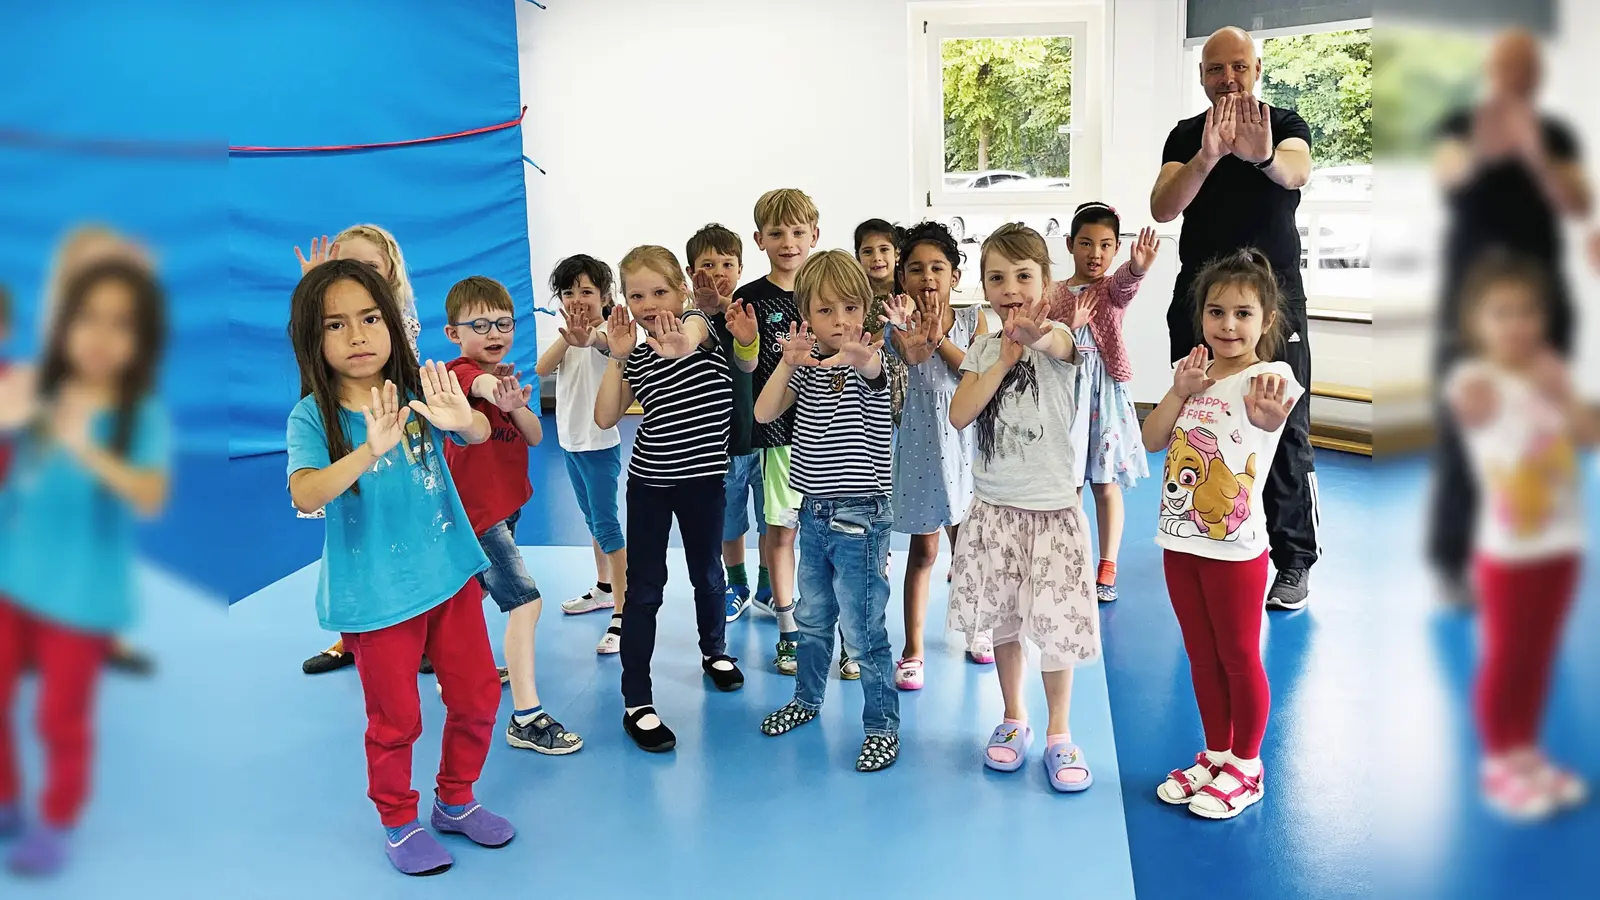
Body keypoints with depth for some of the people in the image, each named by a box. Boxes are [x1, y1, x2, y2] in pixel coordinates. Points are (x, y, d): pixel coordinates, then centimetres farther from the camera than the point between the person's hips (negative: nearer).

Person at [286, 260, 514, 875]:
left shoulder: (420, 391, -5)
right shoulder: (312, 417, -12)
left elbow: (481, 433, -21)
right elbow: (305, 495, -28)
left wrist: (461, 419, -45)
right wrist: (370, 450, -45)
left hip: (450, 572, 3)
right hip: (375, 593, -3)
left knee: (478, 697, 14)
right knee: (395, 720, 10)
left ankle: (455, 802, 37)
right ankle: (398, 824, 33)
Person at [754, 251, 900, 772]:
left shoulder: (870, 359, -12)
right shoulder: (807, 365, 3)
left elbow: (872, 368, -37)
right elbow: (764, 413, -8)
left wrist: (859, 358, -62)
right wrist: (788, 363, -24)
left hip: (859, 519, -6)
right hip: (813, 514, 6)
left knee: (863, 632, 0)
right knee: (813, 618, 23)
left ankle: (883, 725, 16)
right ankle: (807, 699, 42)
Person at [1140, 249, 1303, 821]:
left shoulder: (1268, 376, -15)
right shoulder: (1193, 372, 5)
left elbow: (1271, 411, -39)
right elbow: (1151, 439, -1)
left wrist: (1271, 408, -62)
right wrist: (1180, 390, -13)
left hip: (1235, 546, -6)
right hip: (1181, 539, 6)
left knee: (1239, 657, 8)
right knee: (1201, 656, 17)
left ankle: (1245, 767, 25)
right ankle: (1215, 755, 34)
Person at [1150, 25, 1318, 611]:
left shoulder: (1285, 125, 2)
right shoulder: (1186, 135, 5)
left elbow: (1296, 171, -23)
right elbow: (1162, 208, -13)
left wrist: (1263, 155, -48)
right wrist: (1207, 156, -33)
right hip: (1198, 300, 2)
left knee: (1285, 431, -3)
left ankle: (1294, 560, 5)